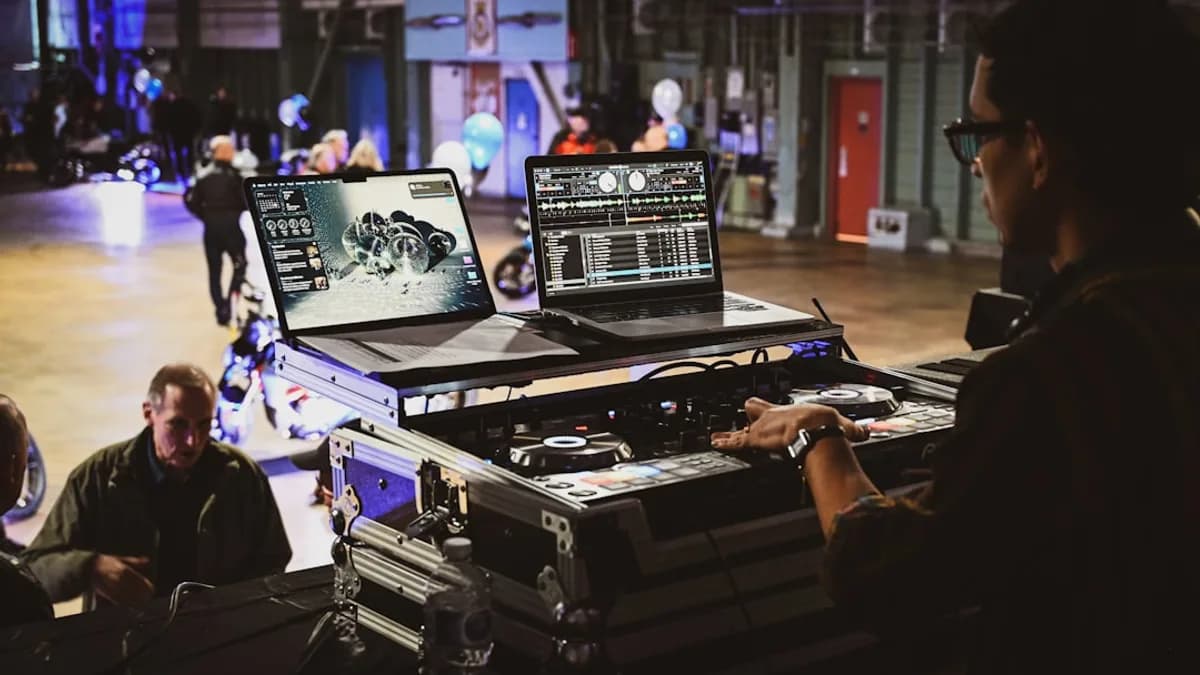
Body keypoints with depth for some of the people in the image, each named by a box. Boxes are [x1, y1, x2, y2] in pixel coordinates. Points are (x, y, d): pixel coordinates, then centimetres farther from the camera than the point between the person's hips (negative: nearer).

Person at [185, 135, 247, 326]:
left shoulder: (203, 176, 5)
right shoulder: (234, 176, -9)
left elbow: (191, 200, 1)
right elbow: (245, 201, -15)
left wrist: (205, 215, 10)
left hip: (210, 229, 4)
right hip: (231, 227, -4)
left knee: (214, 271, 10)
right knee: (239, 266, 9)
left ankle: (221, 310, 9)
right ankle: (231, 299, -10)